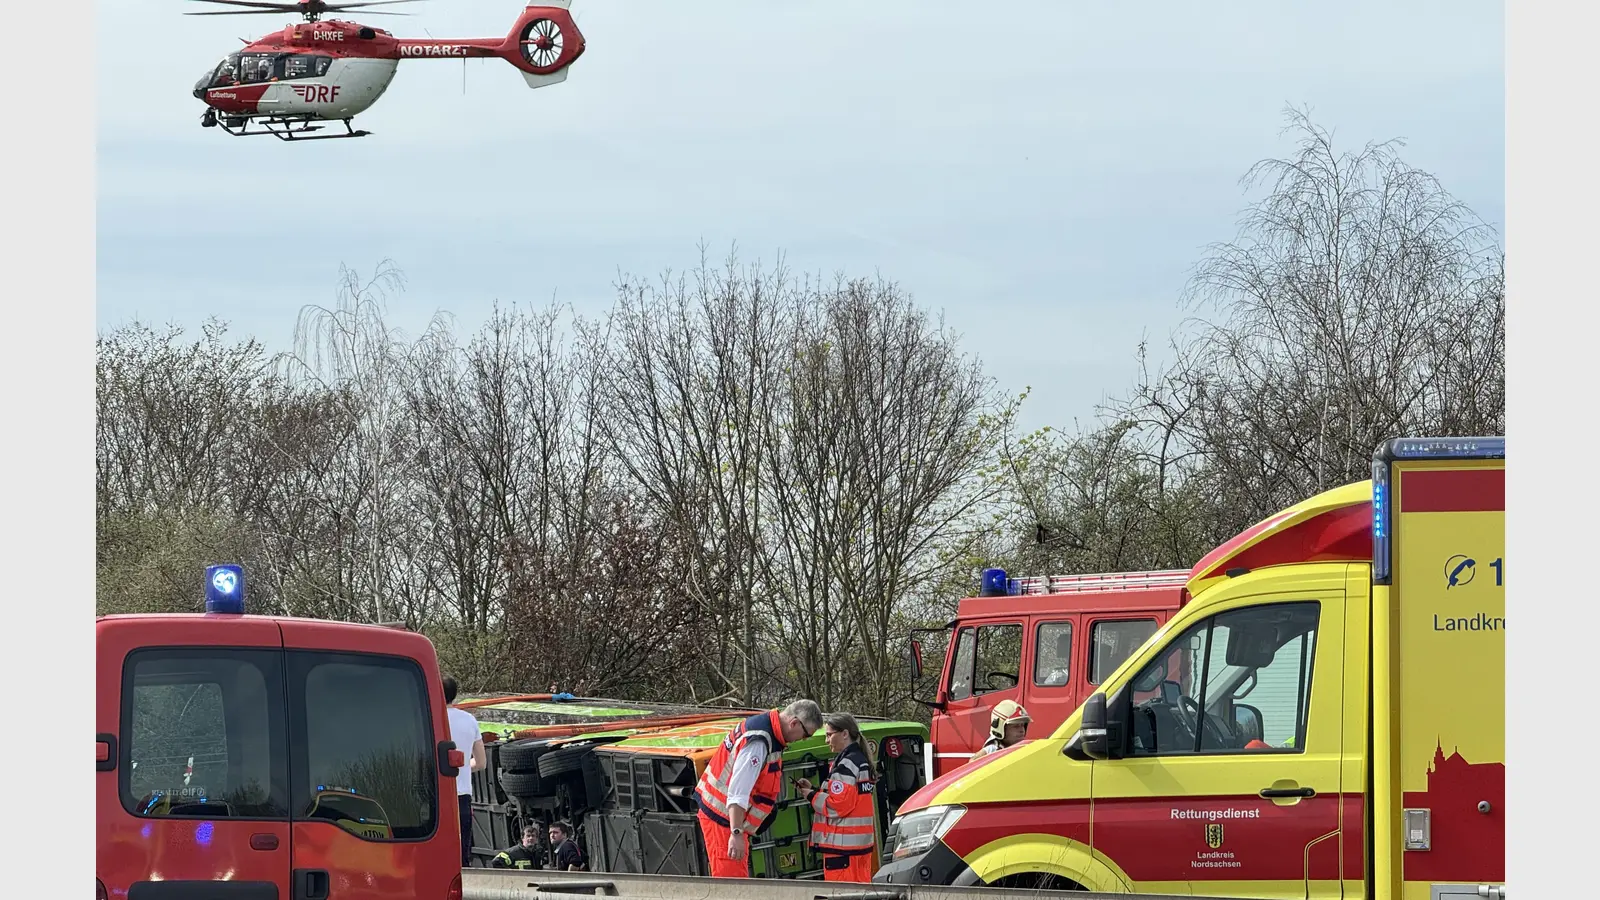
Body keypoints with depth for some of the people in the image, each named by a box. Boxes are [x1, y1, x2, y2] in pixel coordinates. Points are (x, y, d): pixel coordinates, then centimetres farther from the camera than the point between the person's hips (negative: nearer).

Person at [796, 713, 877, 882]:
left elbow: (839, 805, -19)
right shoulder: (861, 761, 17)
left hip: (844, 846, -10)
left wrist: (812, 796, -5)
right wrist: (813, 790, 11)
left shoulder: (846, 764, -14)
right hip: (861, 843, 10)